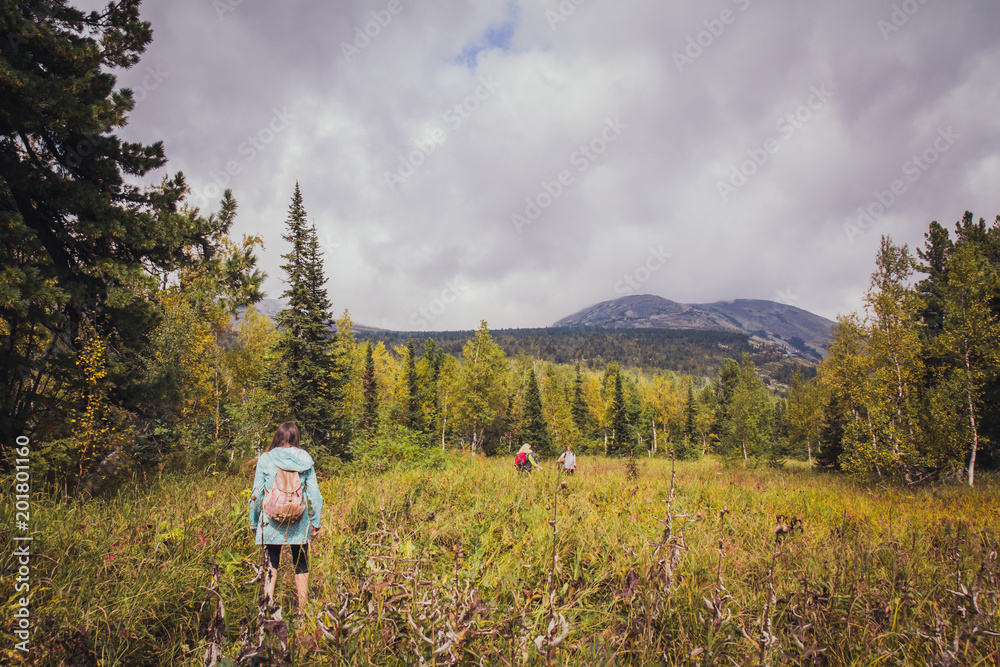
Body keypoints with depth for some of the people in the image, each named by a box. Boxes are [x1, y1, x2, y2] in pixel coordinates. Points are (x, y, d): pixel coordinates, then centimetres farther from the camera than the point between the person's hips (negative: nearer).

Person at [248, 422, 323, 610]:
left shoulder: (265, 459, -1)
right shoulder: (305, 459, 1)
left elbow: (256, 494, 0)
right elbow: (314, 494, 1)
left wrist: (254, 523, 8)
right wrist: (316, 522, 9)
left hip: (272, 519, -1)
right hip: (299, 522, 1)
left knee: (271, 564, 9)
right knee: (301, 565, 11)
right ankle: (302, 609, 14)